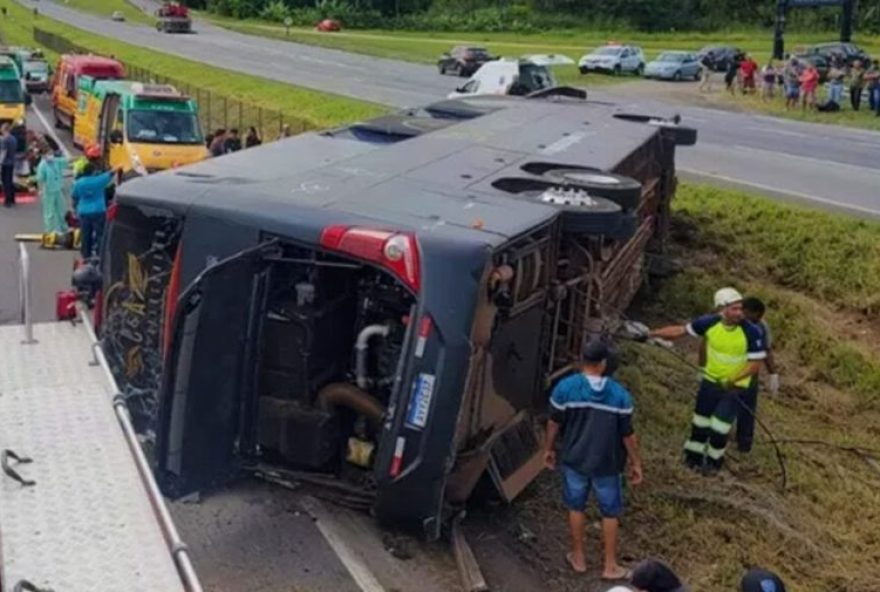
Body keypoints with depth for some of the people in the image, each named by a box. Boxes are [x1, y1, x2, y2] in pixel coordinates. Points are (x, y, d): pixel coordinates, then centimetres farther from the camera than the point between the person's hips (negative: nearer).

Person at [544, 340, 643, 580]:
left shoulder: (565, 387, -15)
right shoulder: (619, 394, -16)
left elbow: (554, 422, -4)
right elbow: (627, 434, -9)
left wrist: (549, 448, 13)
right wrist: (636, 463, 4)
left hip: (574, 459, 1)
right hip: (607, 463, -1)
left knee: (576, 507, 20)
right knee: (610, 513, 16)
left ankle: (578, 558, 33)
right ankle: (610, 566, 25)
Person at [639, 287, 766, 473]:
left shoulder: (751, 332, -24)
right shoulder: (710, 323, -17)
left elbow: (755, 364, -19)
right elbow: (681, 330, -7)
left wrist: (732, 380, -31)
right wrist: (651, 334, -9)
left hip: (734, 386, -3)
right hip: (710, 380, 3)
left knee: (719, 426, 1)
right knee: (700, 421, 14)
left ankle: (714, 460, 27)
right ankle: (693, 456, 35)